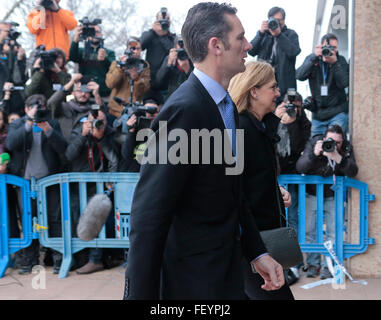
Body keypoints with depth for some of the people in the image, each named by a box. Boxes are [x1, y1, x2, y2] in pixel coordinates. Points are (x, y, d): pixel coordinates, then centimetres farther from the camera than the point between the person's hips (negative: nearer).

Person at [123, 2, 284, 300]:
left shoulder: (226, 104, 5)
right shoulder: (184, 109, -24)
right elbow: (148, 218, -26)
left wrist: (258, 253, 5)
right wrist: (141, 295, -22)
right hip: (196, 280, -8)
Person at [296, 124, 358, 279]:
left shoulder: (347, 149, -11)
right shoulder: (313, 143, -15)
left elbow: (352, 172, -23)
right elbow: (299, 168, -23)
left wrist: (338, 158, -40)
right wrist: (313, 154, -40)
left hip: (333, 197, 0)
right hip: (312, 195, 0)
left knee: (333, 233, -3)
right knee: (310, 230, 1)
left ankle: (328, 265, 8)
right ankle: (313, 263, 14)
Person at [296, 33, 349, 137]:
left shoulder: (341, 61, 1)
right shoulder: (312, 59, 4)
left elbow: (344, 83, -14)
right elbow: (300, 76, -14)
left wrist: (335, 62, -21)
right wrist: (314, 57, -22)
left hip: (338, 113, -2)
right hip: (317, 114, 2)